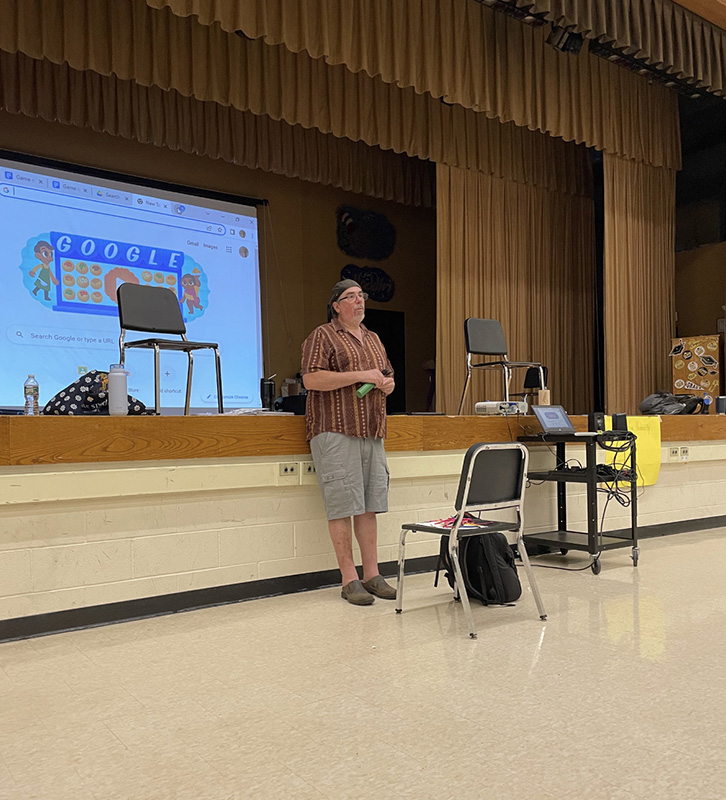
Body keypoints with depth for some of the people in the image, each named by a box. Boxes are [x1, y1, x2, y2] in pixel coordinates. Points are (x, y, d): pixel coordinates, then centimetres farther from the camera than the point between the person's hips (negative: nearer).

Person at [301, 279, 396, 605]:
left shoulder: (374, 339, 23)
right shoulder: (322, 336, 1)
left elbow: (389, 379, 30)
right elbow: (311, 379, -12)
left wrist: (387, 384, 5)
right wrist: (359, 376, -14)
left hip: (371, 432, 7)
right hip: (336, 431, -7)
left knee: (369, 505, 7)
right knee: (342, 505, -7)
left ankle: (372, 575, 12)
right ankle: (349, 580, -1)